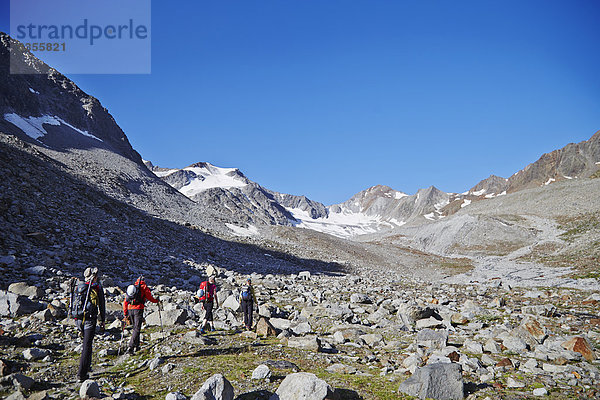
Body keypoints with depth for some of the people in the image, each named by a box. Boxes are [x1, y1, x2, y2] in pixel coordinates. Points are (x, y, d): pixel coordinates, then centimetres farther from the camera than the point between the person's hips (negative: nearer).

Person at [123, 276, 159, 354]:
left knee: (135, 327, 20)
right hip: (138, 309, -6)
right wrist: (157, 301, 27)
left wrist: (125, 314, 21)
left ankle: (136, 346, 24)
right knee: (137, 329, -8)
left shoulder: (130, 287, 20)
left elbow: (125, 302, 18)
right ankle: (130, 347, -20)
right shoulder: (144, 287, 6)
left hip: (130, 309, 6)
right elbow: (150, 298, 6)